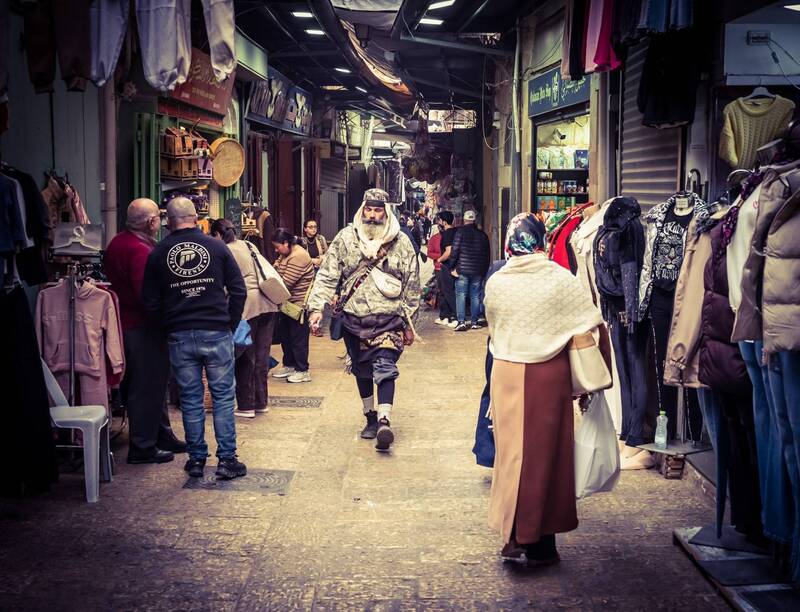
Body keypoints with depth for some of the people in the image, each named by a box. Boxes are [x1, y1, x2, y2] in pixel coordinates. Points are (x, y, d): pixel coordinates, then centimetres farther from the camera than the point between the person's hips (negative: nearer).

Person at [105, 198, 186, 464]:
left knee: (155, 382, 19)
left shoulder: (118, 243, 10)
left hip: (126, 321, 10)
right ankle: (142, 447, 8)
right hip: (142, 328, -10)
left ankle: (163, 436, 30)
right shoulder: (139, 250, -22)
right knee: (147, 387, -1)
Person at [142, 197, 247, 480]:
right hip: (217, 333, -1)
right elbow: (238, 290, -1)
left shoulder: (158, 253, 2)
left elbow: (150, 301, 2)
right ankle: (227, 459, 7)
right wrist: (230, 323, 9)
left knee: (190, 399, 9)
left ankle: (196, 459, 15)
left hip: (179, 337, 1)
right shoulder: (216, 247, -1)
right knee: (223, 396, 6)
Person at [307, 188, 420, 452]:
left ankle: (384, 422, -20)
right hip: (354, 318, 2)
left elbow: (411, 285, 8)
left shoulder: (401, 242, 3)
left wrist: (409, 322, 9)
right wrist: (317, 306, -9)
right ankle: (370, 417, 28)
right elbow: (328, 275, 2)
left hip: (389, 318, -2)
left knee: (385, 368, -14)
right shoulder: (346, 238, 3)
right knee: (361, 370, 13)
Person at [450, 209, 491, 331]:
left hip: (462, 269, -3)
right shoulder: (483, 235, 8)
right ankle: (475, 322, 10)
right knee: (475, 296, 9)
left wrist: (453, 266, -4)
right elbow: (487, 254, 13)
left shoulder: (461, 232, -6)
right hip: (478, 271, 3)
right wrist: (484, 270, 20)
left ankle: (461, 321, -8)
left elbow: (455, 251, -11)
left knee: (460, 295, 0)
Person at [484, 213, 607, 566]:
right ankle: (540, 543, 15)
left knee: (512, 451, 12)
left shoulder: (495, 283, -2)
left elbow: (494, 329, 7)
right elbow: (592, 326, -7)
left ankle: (514, 536, 13)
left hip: (506, 376, 2)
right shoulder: (560, 279, -8)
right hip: (549, 376, -2)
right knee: (546, 451, 8)